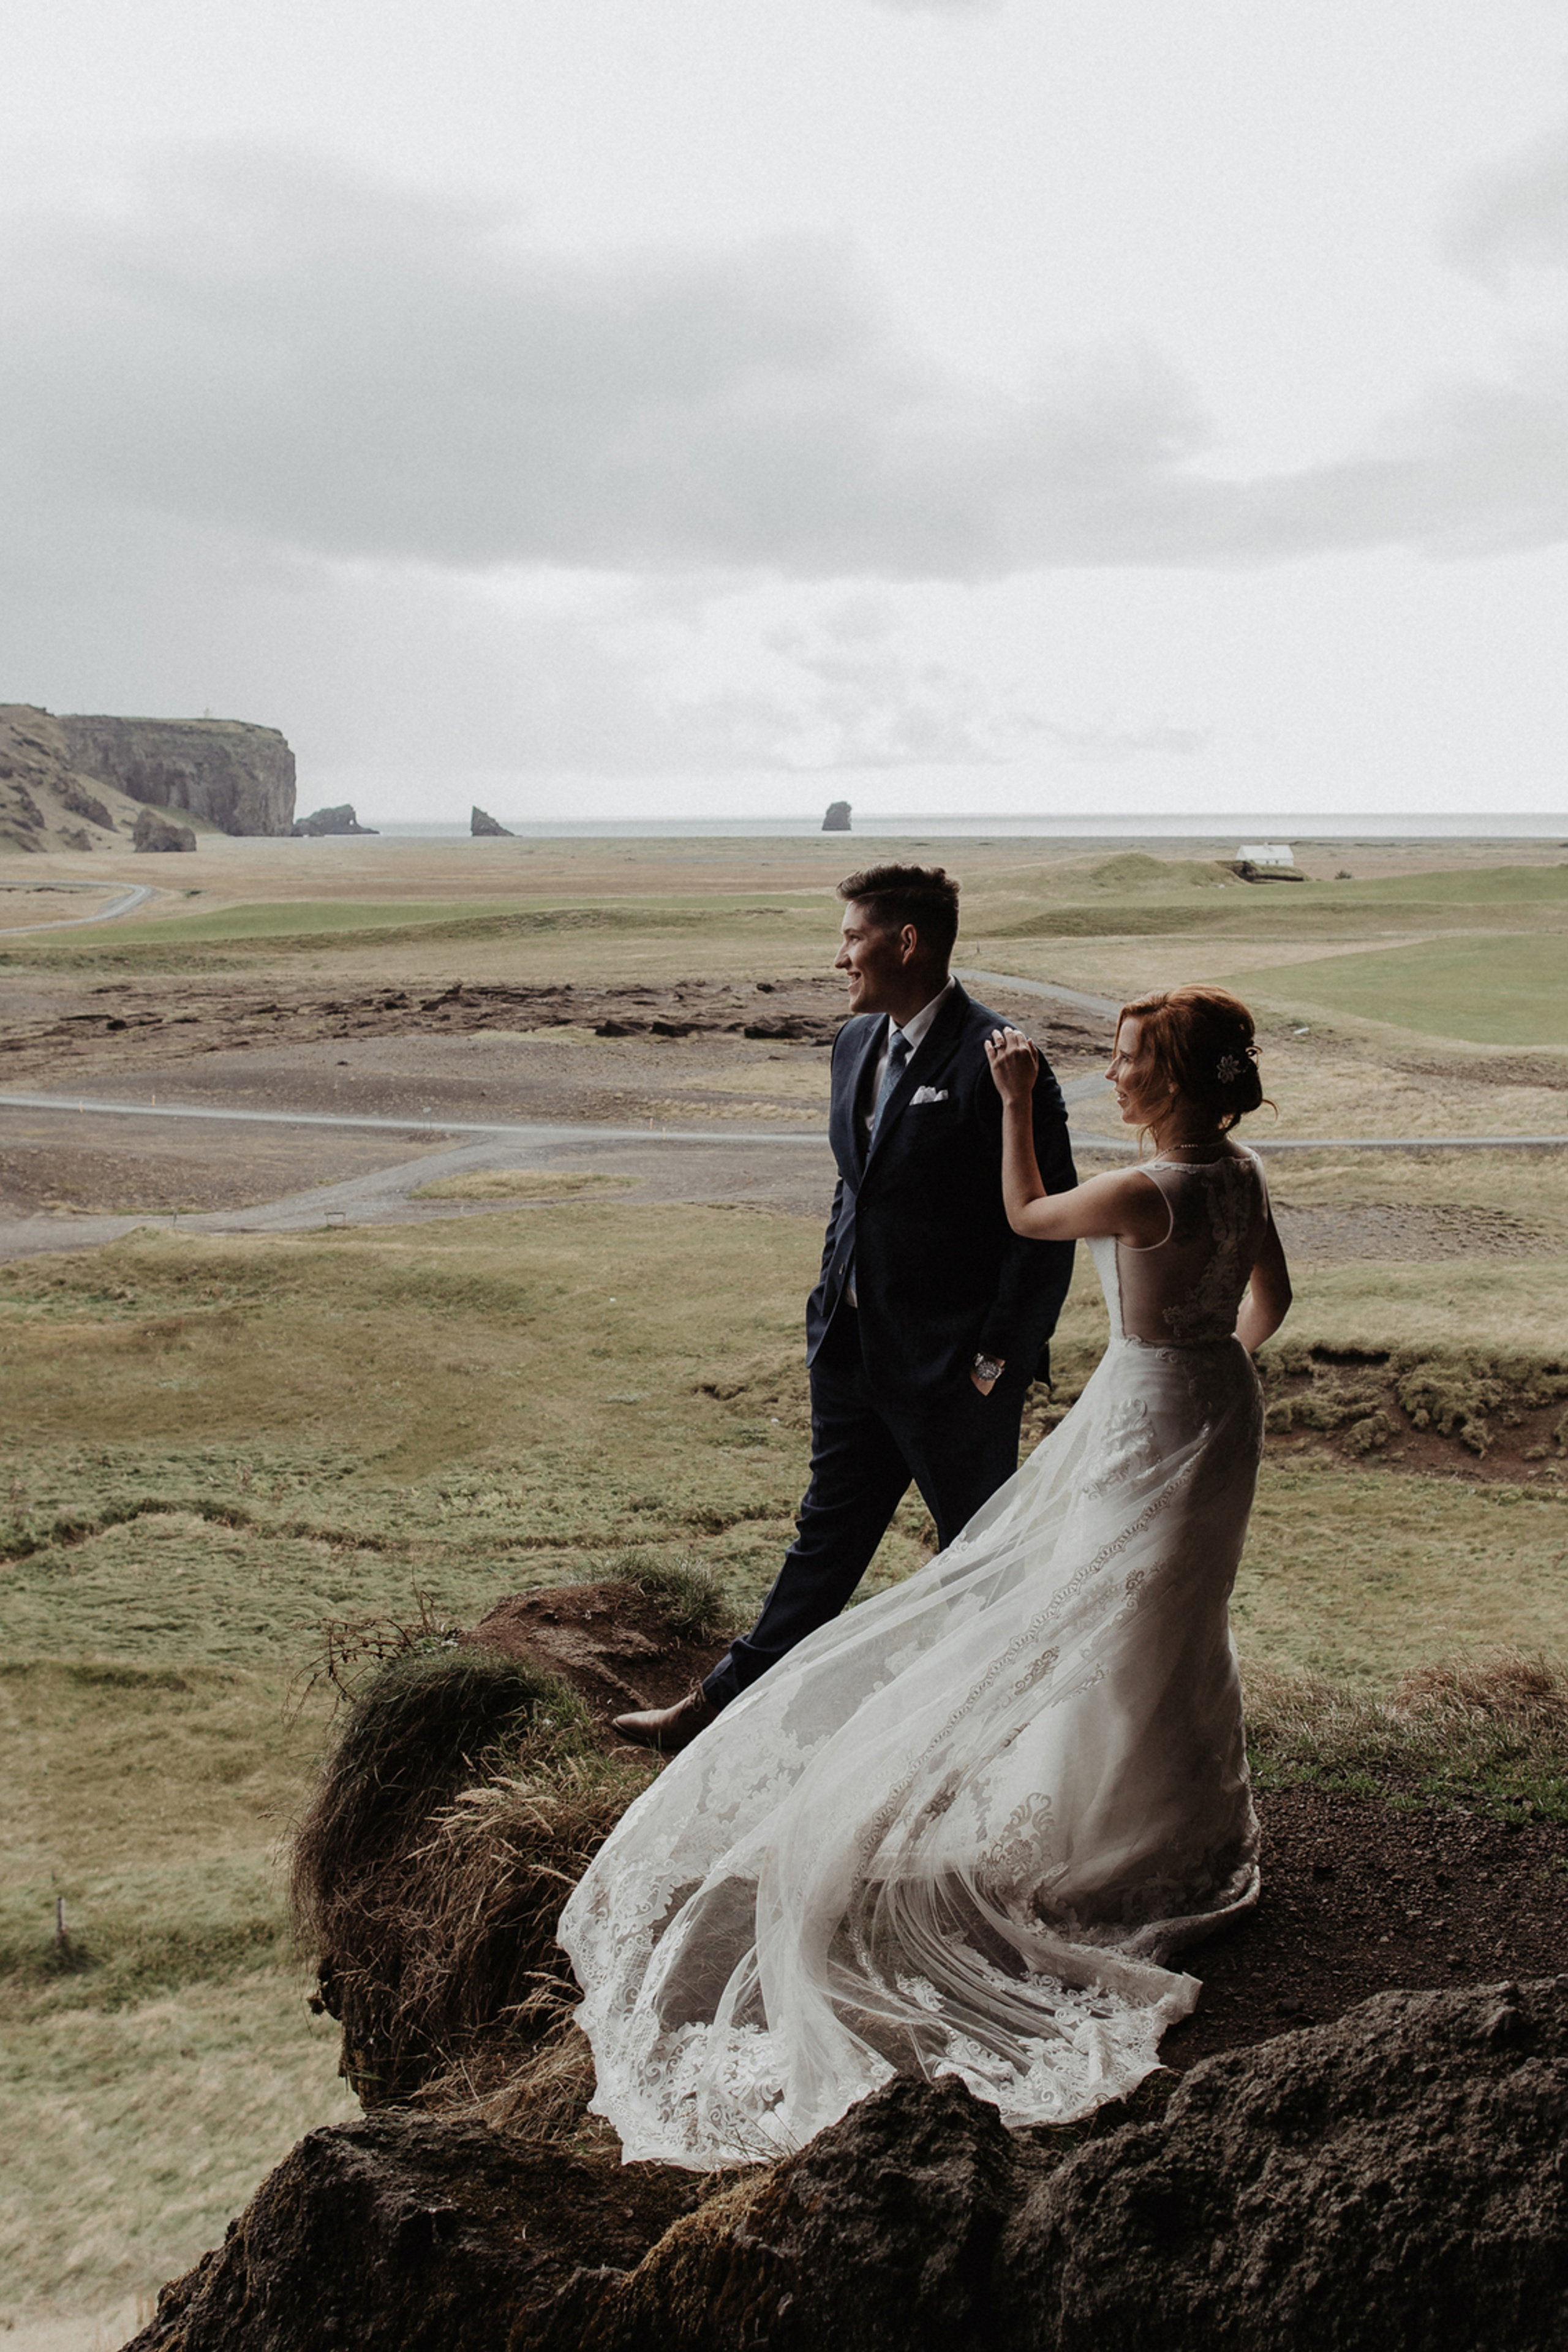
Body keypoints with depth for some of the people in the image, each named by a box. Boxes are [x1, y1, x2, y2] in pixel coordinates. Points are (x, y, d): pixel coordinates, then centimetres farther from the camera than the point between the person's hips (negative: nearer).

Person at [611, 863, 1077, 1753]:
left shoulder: (997, 1062, -19)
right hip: (854, 1347, 8)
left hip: (950, 1366, -8)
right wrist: (832, 1302, 14)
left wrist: (998, 1361, -15)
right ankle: (728, 1705, 28)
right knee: (829, 1534, 19)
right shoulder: (857, 1043, 8)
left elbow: (1047, 1226, -17)